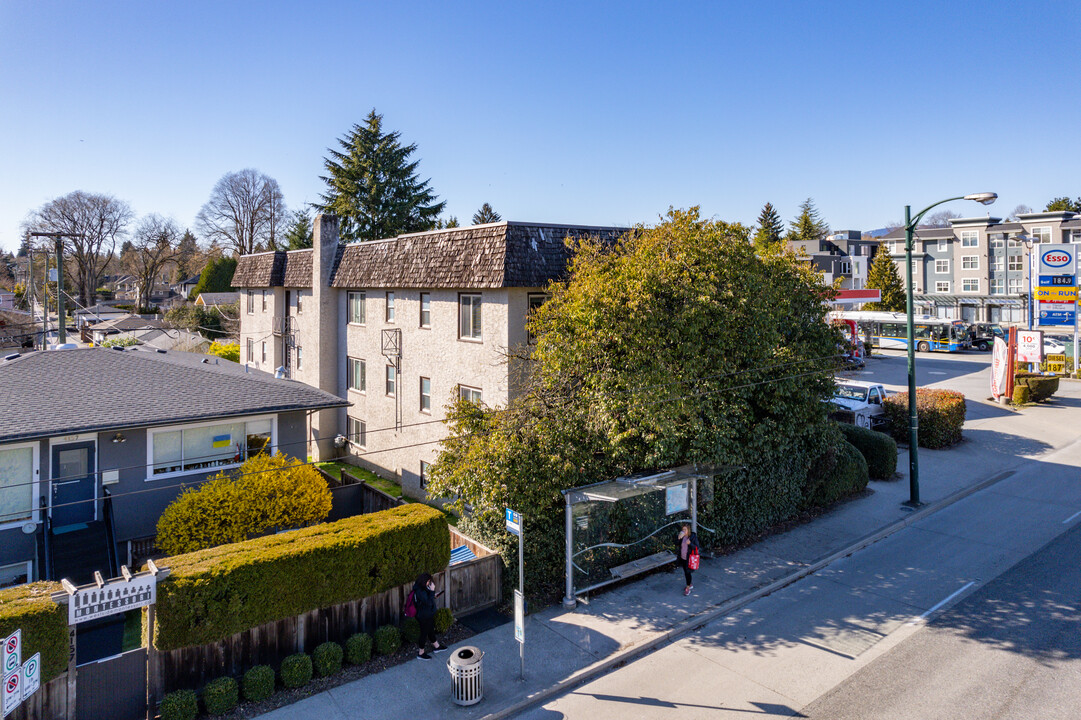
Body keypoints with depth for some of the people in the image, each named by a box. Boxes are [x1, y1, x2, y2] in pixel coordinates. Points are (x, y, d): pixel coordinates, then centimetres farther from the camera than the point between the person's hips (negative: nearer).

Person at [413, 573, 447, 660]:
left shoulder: (422, 588, -1)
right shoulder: (420, 591, -32)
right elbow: (429, 602, -31)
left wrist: (433, 596, 3)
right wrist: (432, 591, -32)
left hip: (428, 614, 10)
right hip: (424, 617, -10)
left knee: (431, 630, 26)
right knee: (424, 633, 8)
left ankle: (436, 646, 45)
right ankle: (421, 653, 27)